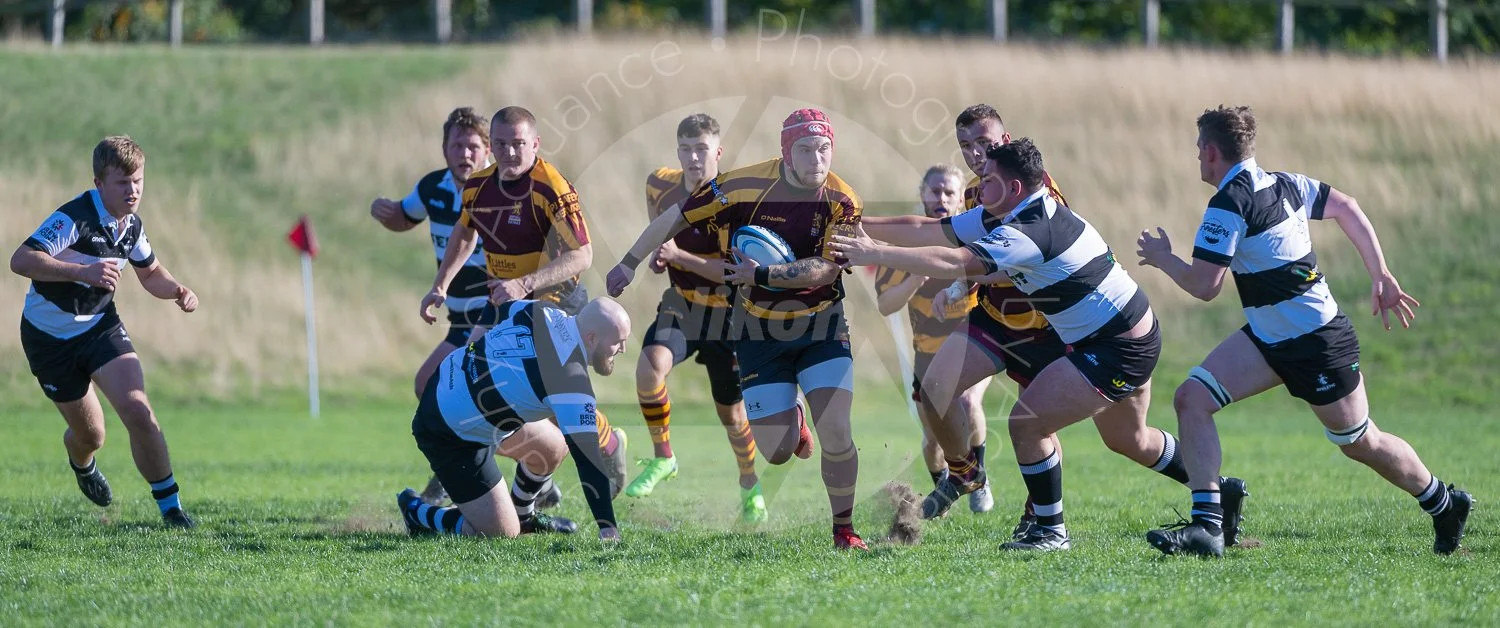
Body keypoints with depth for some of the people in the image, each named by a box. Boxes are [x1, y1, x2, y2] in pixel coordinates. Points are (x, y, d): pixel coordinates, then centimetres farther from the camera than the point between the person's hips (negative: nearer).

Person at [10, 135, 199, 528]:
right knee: (90, 433, 8)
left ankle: (170, 507, -8)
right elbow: (21, 260, -38)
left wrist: (177, 290, -6)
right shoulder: (74, 217, -26)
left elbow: (151, 274, 17)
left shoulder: (132, 224, -3)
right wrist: (82, 271, -49)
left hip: (100, 326, 4)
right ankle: (82, 464, 47)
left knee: (138, 413, -17)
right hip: (50, 336, -4)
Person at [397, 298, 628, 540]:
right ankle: (416, 513, 14)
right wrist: (608, 529, -30)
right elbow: (587, 456, -31)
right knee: (502, 533, -6)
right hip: (450, 437, -9)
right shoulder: (571, 382, -30)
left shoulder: (541, 312, -10)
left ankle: (523, 517, 40)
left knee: (554, 447, 18)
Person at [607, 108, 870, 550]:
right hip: (761, 331, 1)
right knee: (776, 452, -3)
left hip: (821, 328, 0)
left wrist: (764, 274, -30)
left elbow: (825, 269, -22)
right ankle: (789, 422, 35)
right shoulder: (745, 186, -14)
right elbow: (676, 217, -2)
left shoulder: (841, 201, -13)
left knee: (835, 433, -16)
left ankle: (844, 530, 4)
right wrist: (631, 262, 2)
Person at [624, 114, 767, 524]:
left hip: (726, 313, -3)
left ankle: (751, 487, 37)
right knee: (649, 367, -28)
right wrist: (657, 254, -2)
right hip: (680, 306, 3)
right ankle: (662, 458, -8)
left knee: (732, 413, 9)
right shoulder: (661, 186, -6)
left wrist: (681, 257, -32)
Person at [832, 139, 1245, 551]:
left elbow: (954, 263, -35)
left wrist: (876, 254, -34)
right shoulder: (1048, 210, 7)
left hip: (1115, 353, -11)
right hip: (1135, 335, 11)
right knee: (1127, 439, 29)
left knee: (1027, 422, -12)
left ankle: (1051, 532, -2)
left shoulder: (1028, 232, -24)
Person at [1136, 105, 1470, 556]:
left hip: (1317, 344, -9)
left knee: (1361, 443, 8)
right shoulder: (1281, 184, 5)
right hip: (1269, 338, 9)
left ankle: (1445, 505, 31)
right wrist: (1382, 277, 15)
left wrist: (1162, 258, -3)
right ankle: (1207, 526, -10)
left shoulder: (1230, 205, -22)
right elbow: (1345, 207, 13)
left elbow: (1203, 286, -23)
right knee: (1191, 399, -6)